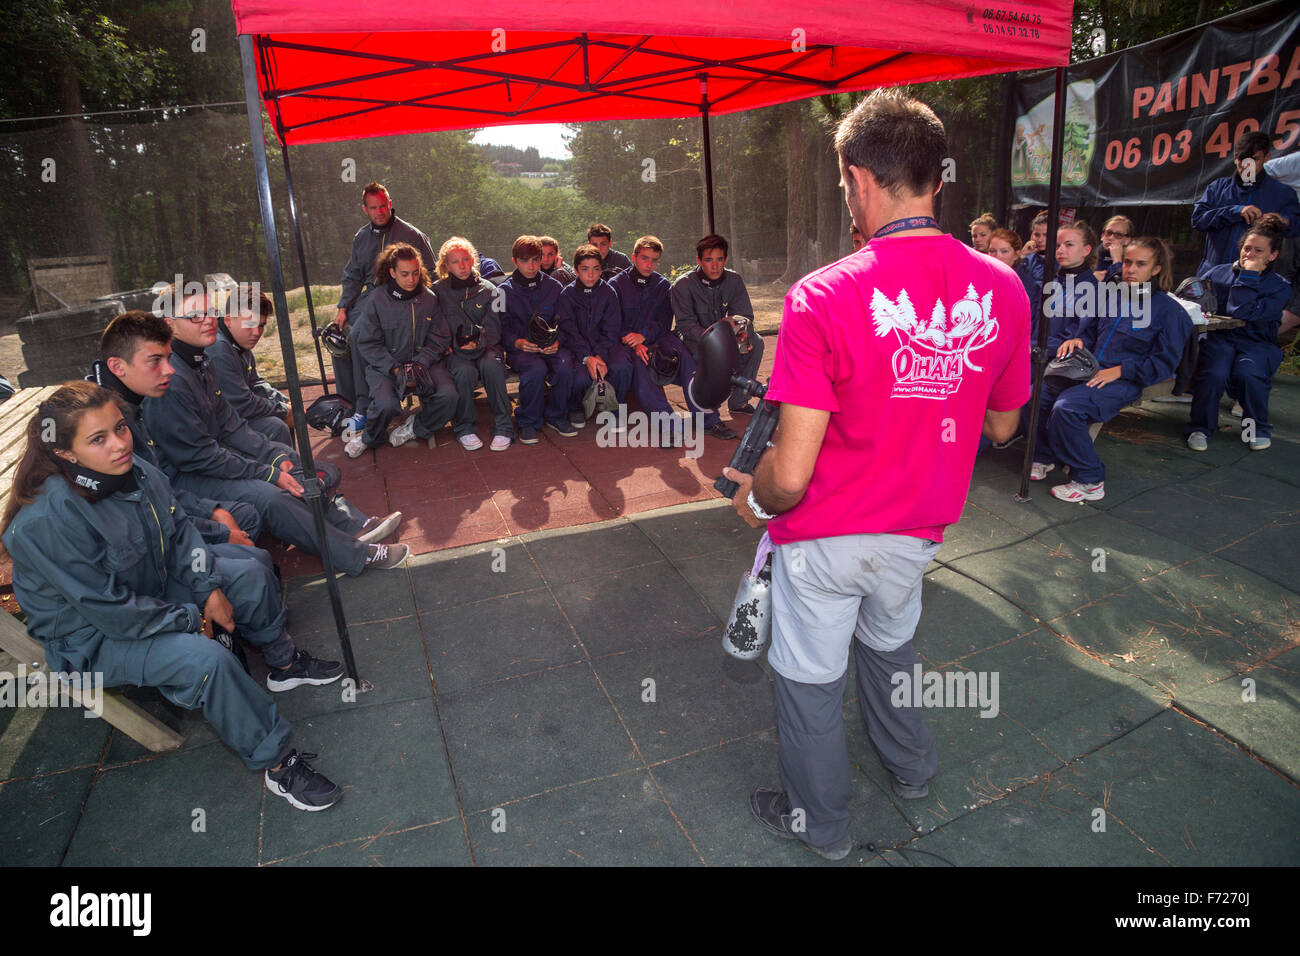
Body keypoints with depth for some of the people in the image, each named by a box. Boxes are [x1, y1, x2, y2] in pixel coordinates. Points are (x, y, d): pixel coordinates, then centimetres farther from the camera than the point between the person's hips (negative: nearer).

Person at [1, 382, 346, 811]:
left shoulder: (134, 470, -12)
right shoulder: (45, 522, -33)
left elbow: (180, 531, 2)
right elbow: (109, 609, -28)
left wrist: (210, 590, -8)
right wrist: (189, 618, -18)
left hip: (155, 587, 8)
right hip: (93, 637, -8)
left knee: (253, 575, 4)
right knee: (205, 659, -30)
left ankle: (284, 664, 27)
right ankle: (278, 764, -16)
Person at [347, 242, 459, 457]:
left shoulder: (429, 299, 3)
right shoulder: (376, 301, -4)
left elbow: (439, 340, 3)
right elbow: (367, 343, -4)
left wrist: (419, 363, -14)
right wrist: (394, 368, -17)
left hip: (424, 361, 2)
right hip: (385, 365, -2)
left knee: (448, 395, -24)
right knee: (387, 405, -29)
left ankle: (415, 427, 6)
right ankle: (371, 437, 7)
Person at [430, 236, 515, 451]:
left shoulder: (488, 289, 9)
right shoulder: (437, 292, 7)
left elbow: (493, 329, 3)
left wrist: (479, 343, -15)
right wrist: (450, 345, -14)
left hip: (485, 347, 1)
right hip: (454, 350, 0)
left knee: (491, 365, -33)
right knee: (465, 371, -34)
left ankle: (503, 427, -27)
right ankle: (464, 428, -20)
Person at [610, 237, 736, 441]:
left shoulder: (662, 285, 14)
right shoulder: (617, 284, 4)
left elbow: (664, 323, 4)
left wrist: (644, 335, -16)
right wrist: (634, 344, -21)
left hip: (655, 339, 3)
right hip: (625, 341, -2)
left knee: (682, 354, -28)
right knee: (637, 364, -36)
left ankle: (708, 418, -33)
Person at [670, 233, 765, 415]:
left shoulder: (734, 280, -4)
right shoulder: (683, 285, -15)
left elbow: (746, 314, -6)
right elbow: (686, 325, -21)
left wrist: (736, 322, -33)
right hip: (694, 339, -4)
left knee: (756, 342, -22)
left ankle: (739, 402, -11)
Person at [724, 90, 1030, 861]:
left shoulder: (824, 298, -26)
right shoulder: (1003, 289, -9)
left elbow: (791, 472, -27)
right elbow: (1003, 426, 5)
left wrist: (754, 497, -5)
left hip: (826, 536, -5)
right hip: (920, 529, 6)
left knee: (811, 679, 18)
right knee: (891, 641, 32)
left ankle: (821, 822, 41)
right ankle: (913, 767, 56)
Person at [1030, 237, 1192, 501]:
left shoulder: (1169, 311, 0)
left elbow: (1163, 363, -4)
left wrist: (1120, 371, -16)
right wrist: (1076, 340, 2)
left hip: (1123, 381, -6)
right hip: (1087, 371, 6)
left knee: (1066, 408, -33)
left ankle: (1090, 481, -18)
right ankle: (1044, 456, 2)